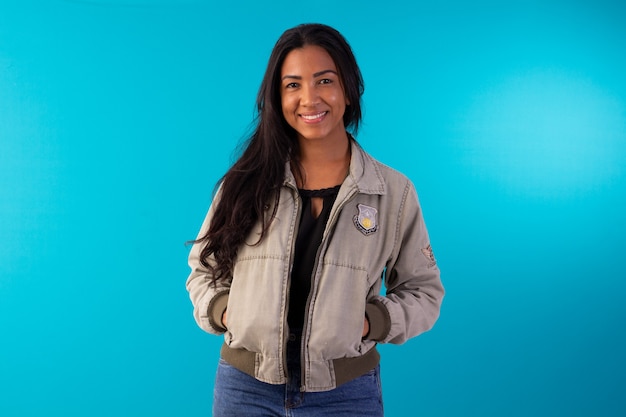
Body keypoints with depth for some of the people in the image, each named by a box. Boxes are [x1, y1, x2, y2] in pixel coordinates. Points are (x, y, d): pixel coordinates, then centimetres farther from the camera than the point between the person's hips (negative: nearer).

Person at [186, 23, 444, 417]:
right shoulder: (247, 182, -1)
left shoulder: (394, 191, -3)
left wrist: (371, 322, -12)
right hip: (246, 384, 1)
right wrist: (222, 311, -10)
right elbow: (205, 269, 9)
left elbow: (423, 291, 4)